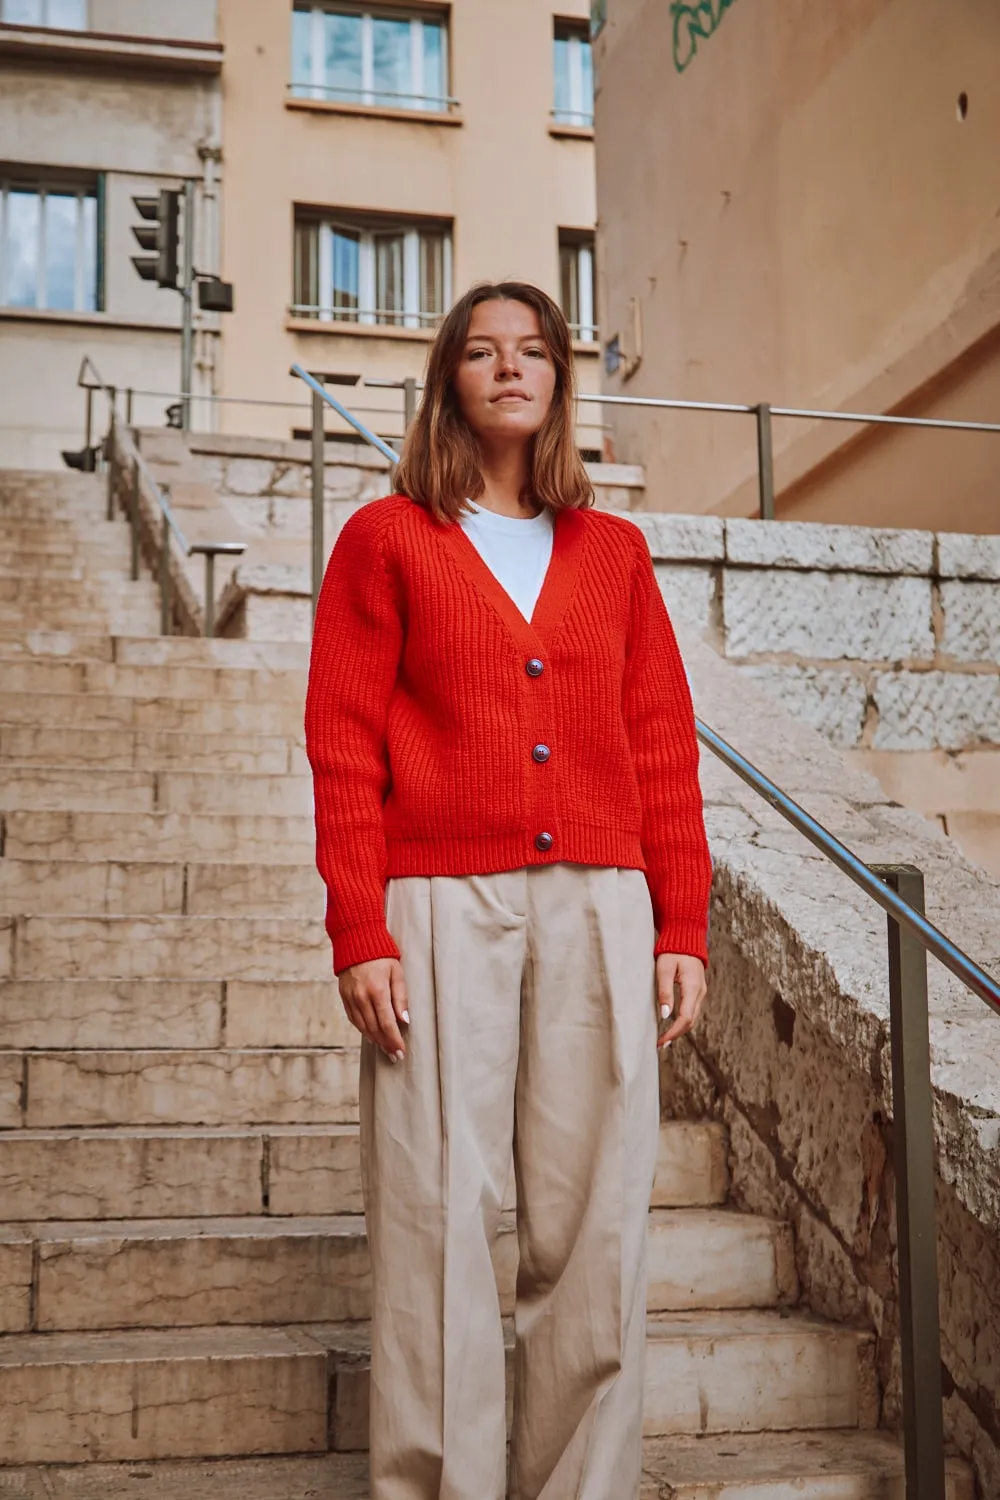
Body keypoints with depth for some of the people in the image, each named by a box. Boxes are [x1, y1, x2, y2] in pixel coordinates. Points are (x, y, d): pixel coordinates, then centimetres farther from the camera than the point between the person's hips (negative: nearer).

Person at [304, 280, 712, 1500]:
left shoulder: (613, 550, 16)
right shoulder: (386, 539, 8)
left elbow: (664, 746, 12)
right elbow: (343, 747, 1)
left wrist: (682, 927, 4)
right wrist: (358, 933, -8)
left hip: (601, 909, 3)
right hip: (443, 907, -2)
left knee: (593, 1224, 3)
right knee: (439, 1221, -1)